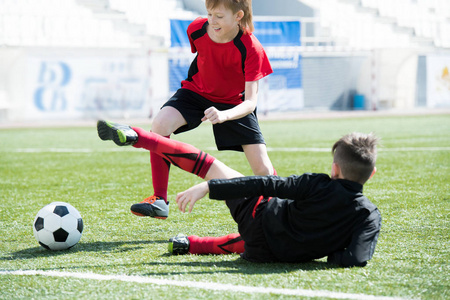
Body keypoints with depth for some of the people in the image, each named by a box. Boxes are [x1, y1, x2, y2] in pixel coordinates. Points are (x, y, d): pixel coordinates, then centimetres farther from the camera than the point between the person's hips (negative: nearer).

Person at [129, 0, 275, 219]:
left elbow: (250, 101, -32)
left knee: (263, 169, -10)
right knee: (159, 125, -28)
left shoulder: (251, 49, -30)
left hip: (234, 103, -2)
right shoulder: (197, 29, -20)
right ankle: (159, 200, -20)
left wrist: (225, 115, -51)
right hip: (197, 92, 2)